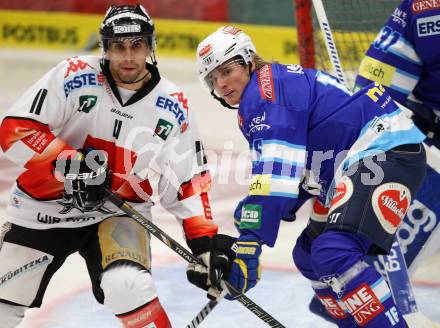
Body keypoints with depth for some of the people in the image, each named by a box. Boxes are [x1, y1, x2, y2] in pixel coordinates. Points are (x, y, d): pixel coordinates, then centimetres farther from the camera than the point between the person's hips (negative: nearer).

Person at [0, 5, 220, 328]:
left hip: (118, 215, 0)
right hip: (43, 209, 0)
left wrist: (205, 240, -6)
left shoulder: (174, 106, -4)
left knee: (128, 287, -28)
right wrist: (71, 164, -26)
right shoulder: (73, 76, -13)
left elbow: (188, 180, 2)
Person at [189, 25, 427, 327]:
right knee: (309, 255, 19)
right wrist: (248, 216, 19)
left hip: (388, 151, -12)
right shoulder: (254, 108, 19)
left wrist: (249, 245, -27)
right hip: (353, 165, 12)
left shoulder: (265, 90, -13)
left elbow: (276, 175, -24)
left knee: (334, 253, -27)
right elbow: (293, 173, 26)